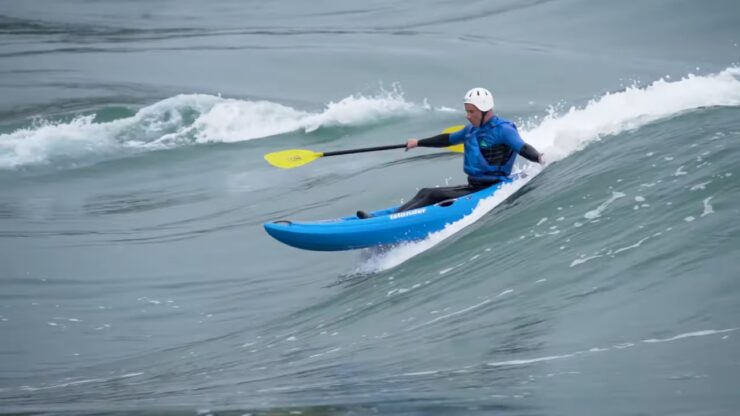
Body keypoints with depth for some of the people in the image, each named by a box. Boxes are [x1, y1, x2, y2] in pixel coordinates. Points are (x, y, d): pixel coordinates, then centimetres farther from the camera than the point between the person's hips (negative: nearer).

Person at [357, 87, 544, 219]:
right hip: (473, 187, 9)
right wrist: (418, 143, 31)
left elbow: (523, 147, -24)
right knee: (425, 193, -2)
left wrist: (537, 157, -43)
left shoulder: (503, 130, -13)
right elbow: (448, 139, 26)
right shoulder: (472, 130, 13)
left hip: (490, 192, -9)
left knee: (434, 196, -19)